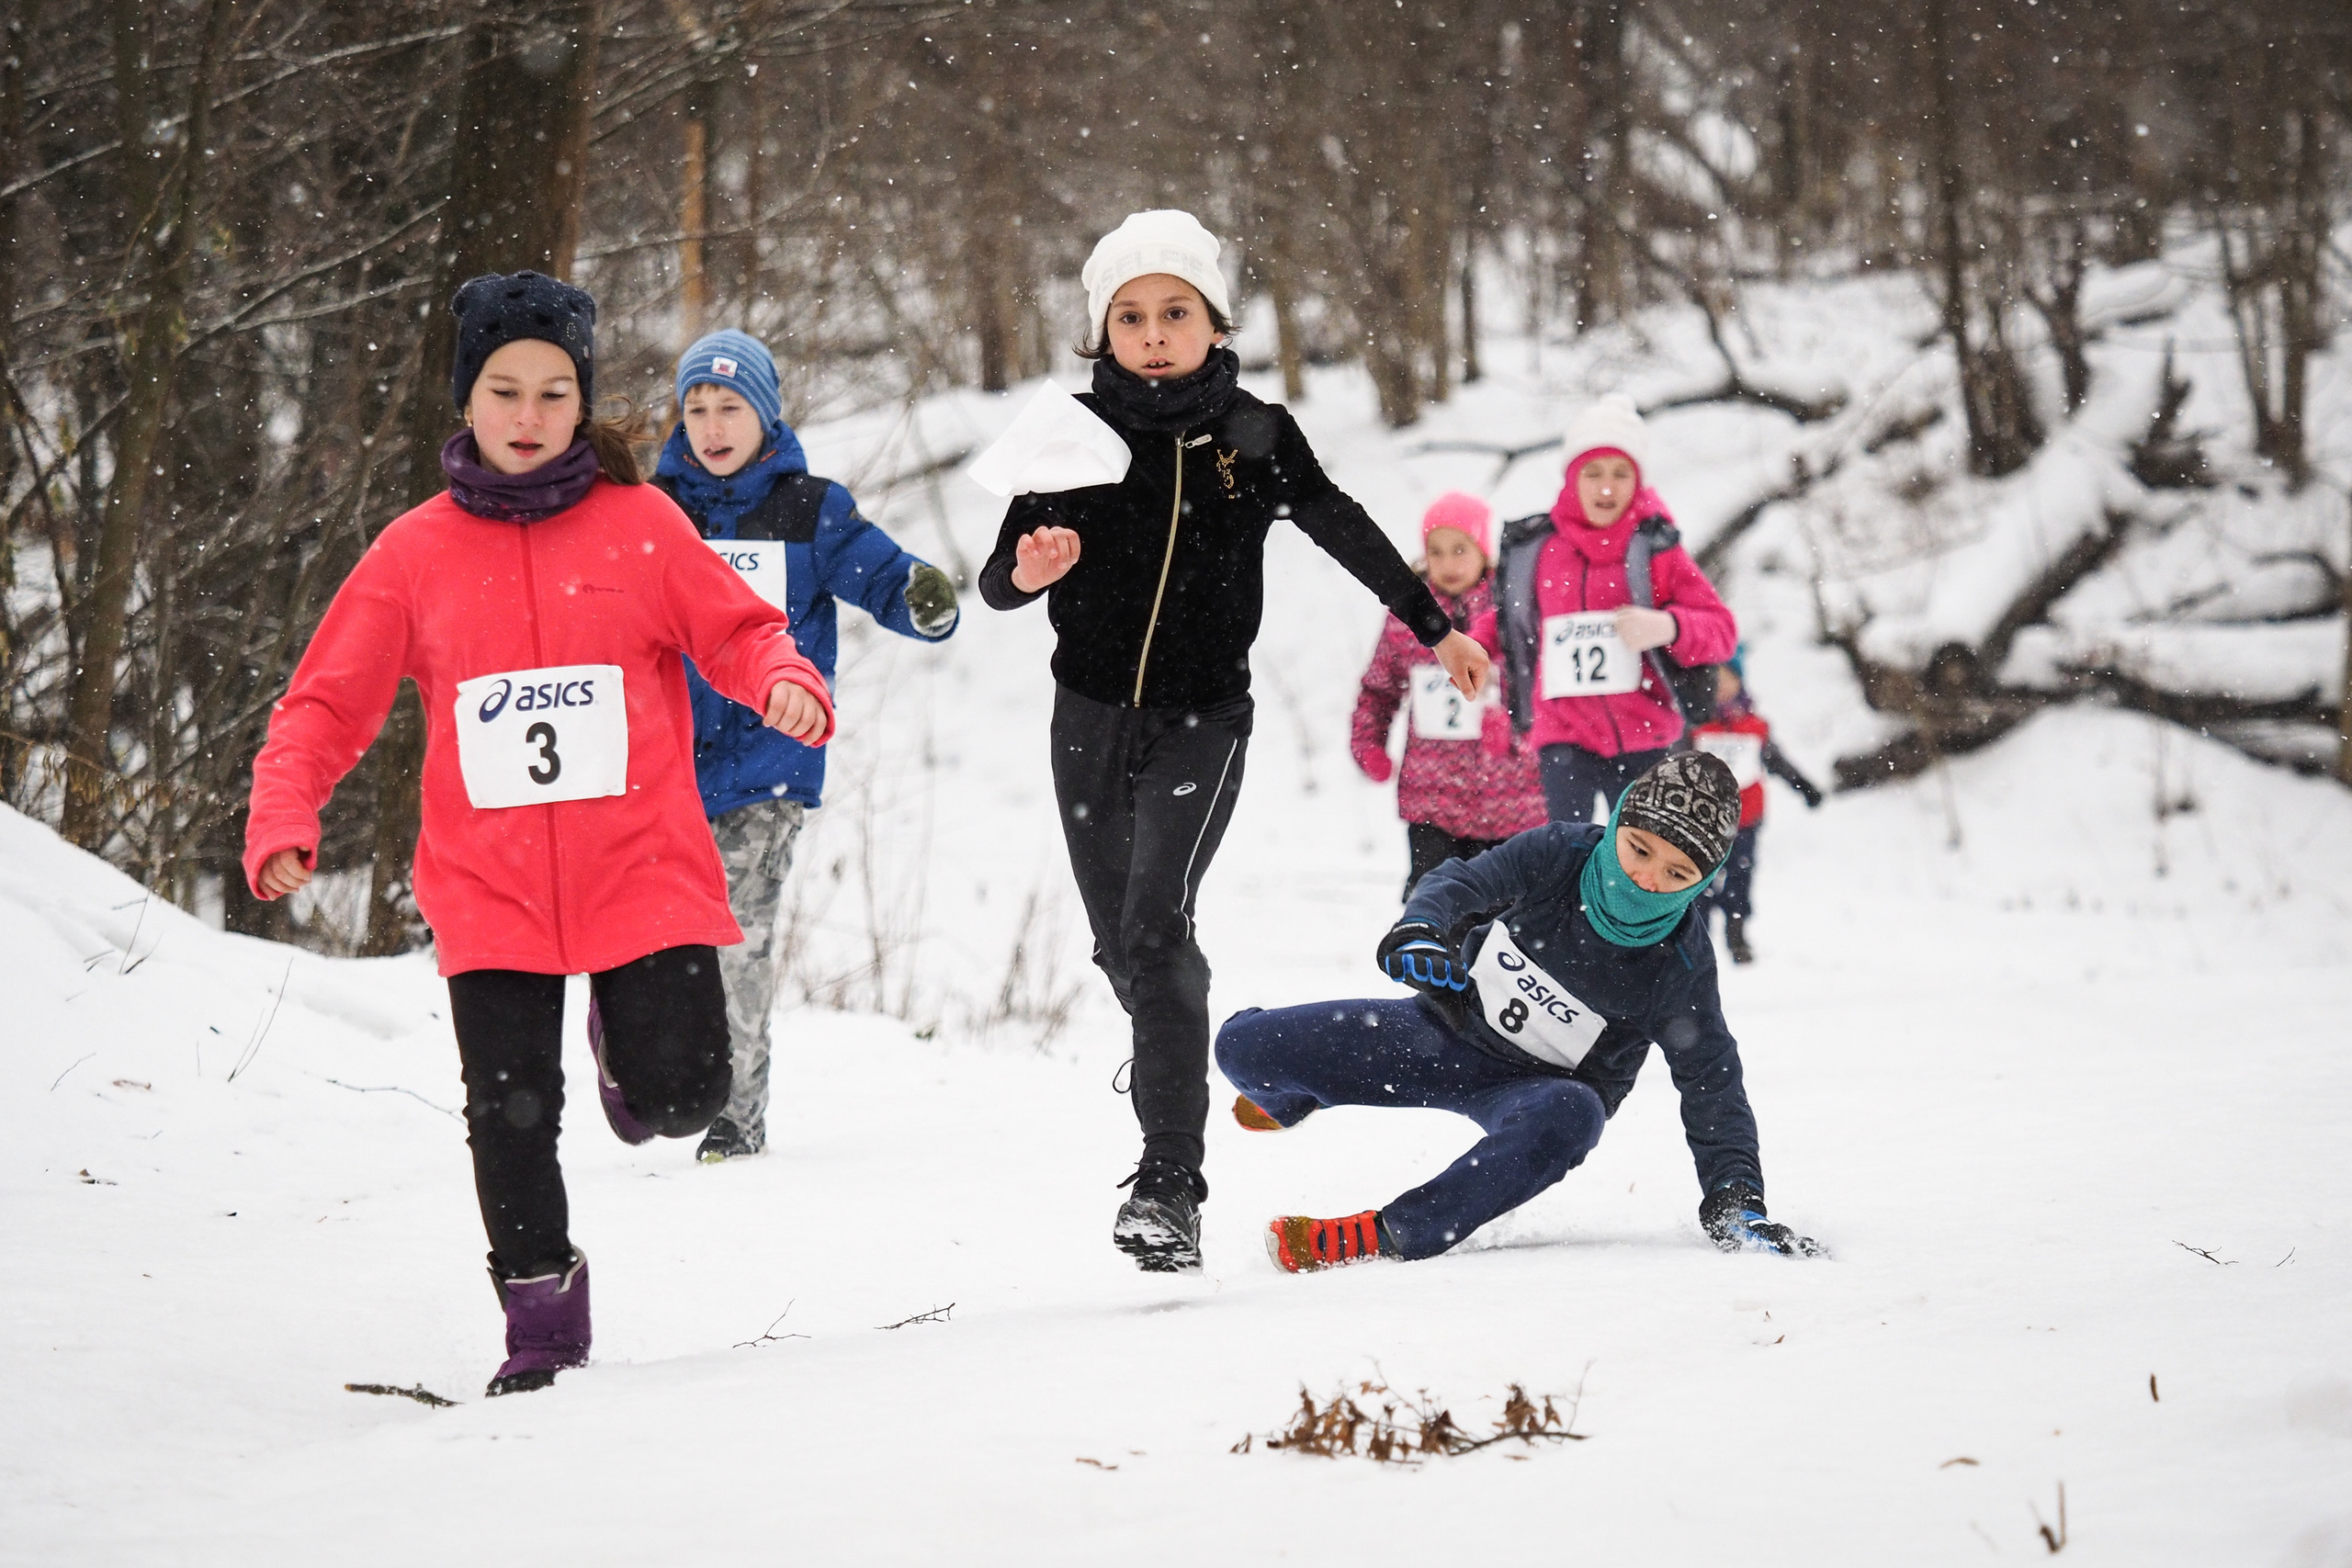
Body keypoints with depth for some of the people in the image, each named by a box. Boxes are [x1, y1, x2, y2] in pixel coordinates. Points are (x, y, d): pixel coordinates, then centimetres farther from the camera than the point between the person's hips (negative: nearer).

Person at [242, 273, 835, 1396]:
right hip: (490, 892, 1)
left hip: (641, 872, -1)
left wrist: (787, 684, -20)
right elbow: (325, 704, 4)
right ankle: (541, 1317, 17)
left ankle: (629, 1052, 32)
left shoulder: (640, 525, 2)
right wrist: (283, 819, -12)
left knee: (683, 1093, -5)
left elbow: (737, 629, 3)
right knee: (511, 1115, -2)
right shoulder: (414, 553, 4)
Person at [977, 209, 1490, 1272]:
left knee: (1154, 924, -21)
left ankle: (1170, 1182, -24)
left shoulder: (1256, 436, -3)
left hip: (1203, 723, -2)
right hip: (1091, 717, 2)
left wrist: (1435, 627, 24)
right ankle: (1175, 1064, 41)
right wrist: (1027, 572, -32)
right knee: (1121, 946, 11)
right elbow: (998, 579, -7)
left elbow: (1344, 530, 14)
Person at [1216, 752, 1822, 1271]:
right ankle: (1288, 1099, 32)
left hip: (1539, 1085, -2)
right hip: (1448, 1030, 2)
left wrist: (1737, 1197, -28)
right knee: (1243, 1045, -9)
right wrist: (1420, 928, -37)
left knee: (1571, 1118, -43)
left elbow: (1713, 1083, -16)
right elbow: (1464, 881, -13)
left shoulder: (1679, 966, -19)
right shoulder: (1560, 854, -15)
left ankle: (1386, 1236, -43)